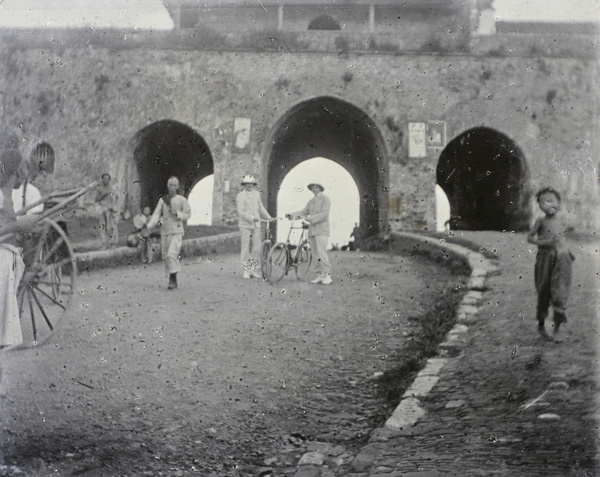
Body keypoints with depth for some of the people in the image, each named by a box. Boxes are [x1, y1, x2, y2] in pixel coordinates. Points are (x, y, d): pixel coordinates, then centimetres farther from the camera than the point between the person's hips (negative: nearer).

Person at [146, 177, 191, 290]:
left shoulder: (182, 200, 2)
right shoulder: (162, 200, 10)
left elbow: (188, 214, 4)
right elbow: (157, 214, 2)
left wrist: (177, 213, -14)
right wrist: (150, 225, -14)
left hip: (177, 231, -4)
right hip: (164, 231, 4)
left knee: (172, 254, -17)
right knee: (165, 256, 6)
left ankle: (173, 280, -11)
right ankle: (171, 279, 17)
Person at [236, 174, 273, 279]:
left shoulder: (256, 194, 13)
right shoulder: (240, 196, -5)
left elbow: (260, 207, 23)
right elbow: (241, 212, -14)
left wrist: (268, 217, 13)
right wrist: (252, 218, -24)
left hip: (256, 224, 5)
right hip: (245, 225, -5)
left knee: (257, 248, 1)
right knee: (245, 248, -1)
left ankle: (255, 269, 10)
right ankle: (246, 270, 7)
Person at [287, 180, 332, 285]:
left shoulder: (325, 199, -1)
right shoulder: (311, 201, 21)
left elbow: (324, 214, -13)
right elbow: (303, 212, 12)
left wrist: (310, 218, -23)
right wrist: (292, 215, -5)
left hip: (321, 230, -7)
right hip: (312, 230, 7)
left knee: (321, 253, -16)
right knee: (315, 255, 4)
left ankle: (327, 275, -11)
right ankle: (319, 275, 8)